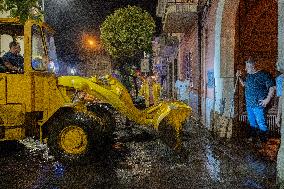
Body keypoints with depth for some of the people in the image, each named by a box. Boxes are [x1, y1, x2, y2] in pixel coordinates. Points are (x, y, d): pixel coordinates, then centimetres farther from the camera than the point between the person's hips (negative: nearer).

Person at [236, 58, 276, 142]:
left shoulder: (263, 75, -13)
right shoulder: (248, 75, 10)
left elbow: (272, 87, -13)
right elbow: (244, 84, 26)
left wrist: (267, 99, -17)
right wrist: (239, 77, 11)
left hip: (258, 104, -7)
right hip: (249, 104, 8)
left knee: (261, 123, -3)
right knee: (252, 122, 20)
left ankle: (263, 140, 11)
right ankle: (253, 136, 36)